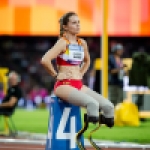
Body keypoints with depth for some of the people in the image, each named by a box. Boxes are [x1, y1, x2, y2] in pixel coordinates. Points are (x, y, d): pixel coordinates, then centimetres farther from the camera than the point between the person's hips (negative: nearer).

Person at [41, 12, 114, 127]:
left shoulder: (82, 43, 13)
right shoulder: (63, 43, -8)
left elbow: (87, 61, 35)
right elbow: (45, 60, -23)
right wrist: (56, 75, -13)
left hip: (79, 85, 7)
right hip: (64, 86, -7)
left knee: (108, 106, -14)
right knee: (92, 104, -34)